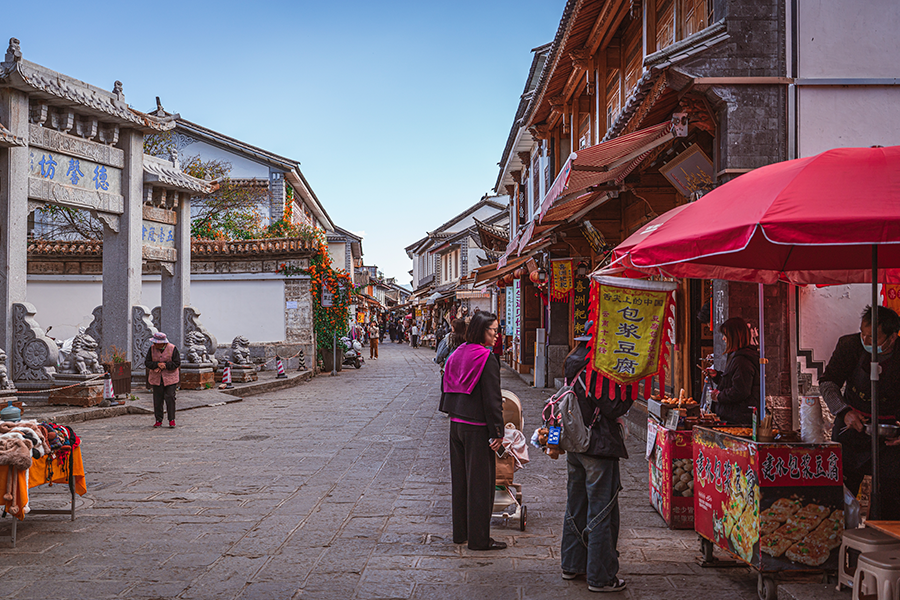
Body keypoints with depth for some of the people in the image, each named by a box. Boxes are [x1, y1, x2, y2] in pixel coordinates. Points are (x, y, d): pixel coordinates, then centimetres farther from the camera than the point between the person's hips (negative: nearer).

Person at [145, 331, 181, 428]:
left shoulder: (172, 349, -7)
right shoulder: (152, 348, 1)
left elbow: (177, 363, -6)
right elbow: (147, 362, -1)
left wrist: (165, 365, -18)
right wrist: (157, 364, -18)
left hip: (170, 378, -2)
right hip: (156, 378, 2)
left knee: (170, 398, -5)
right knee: (157, 399, 3)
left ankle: (171, 419, 4)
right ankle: (158, 420, 11)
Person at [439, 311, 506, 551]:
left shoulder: (458, 354, 7)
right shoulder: (487, 358, -15)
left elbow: (447, 388, 13)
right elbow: (492, 398, -17)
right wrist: (498, 432, -13)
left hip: (456, 424, 8)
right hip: (477, 428, -8)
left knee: (460, 478, 15)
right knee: (480, 481, 0)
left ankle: (460, 532, 24)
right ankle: (478, 538, 6)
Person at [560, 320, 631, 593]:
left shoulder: (573, 366, 9)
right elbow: (613, 409, -19)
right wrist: (630, 386, -10)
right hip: (599, 447, -9)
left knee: (576, 507, 18)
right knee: (602, 512, -2)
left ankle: (572, 565, 28)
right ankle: (600, 577, 4)